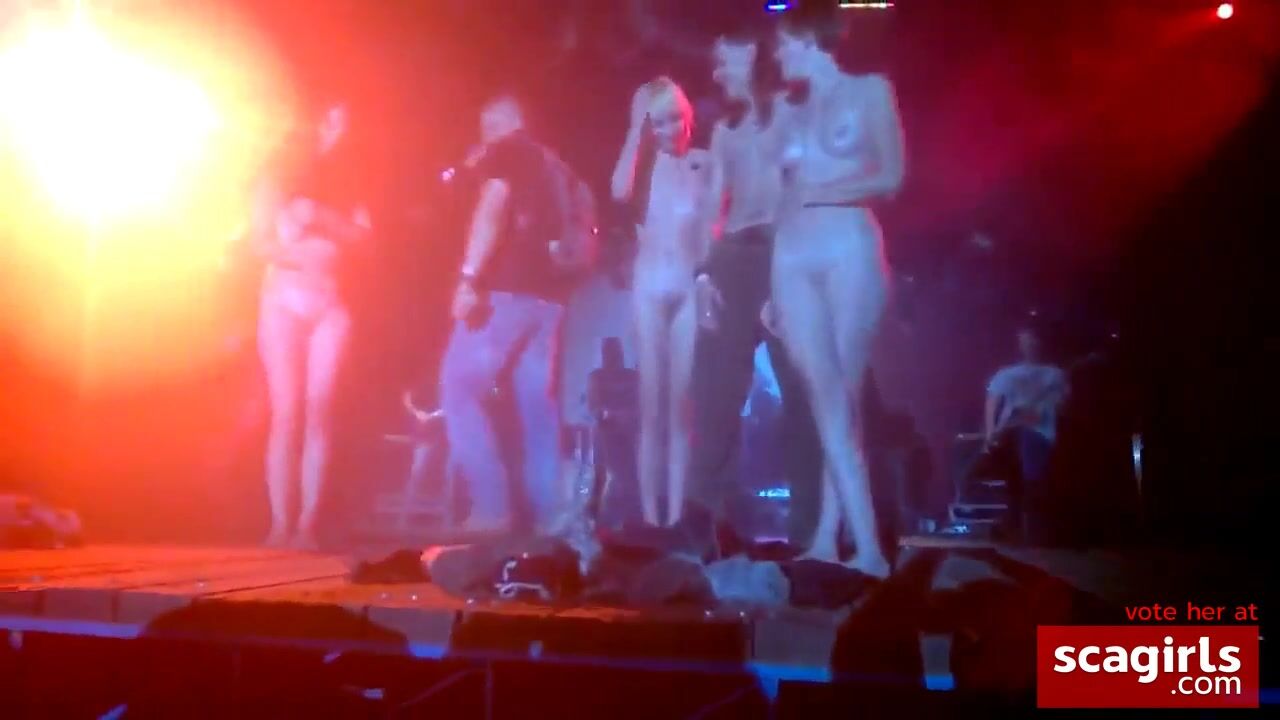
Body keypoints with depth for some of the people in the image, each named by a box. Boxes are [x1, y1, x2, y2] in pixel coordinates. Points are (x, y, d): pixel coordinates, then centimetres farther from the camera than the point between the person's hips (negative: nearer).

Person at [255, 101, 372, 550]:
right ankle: (280, 523, -7)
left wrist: (319, 218, -12)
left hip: (331, 306, 1)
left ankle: (307, 524, -9)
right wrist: (304, 258, -15)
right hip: (284, 302, -1)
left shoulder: (347, 180, 18)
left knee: (318, 411, -9)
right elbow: (262, 242, 0)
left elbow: (363, 233, 2)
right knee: (287, 413, -8)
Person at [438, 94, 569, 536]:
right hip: (547, 294, 7)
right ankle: (549, 513, 0)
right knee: (537, 403, 6)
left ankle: (492, 505, -12)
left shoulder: (504, 152, 2)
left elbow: (492, 208, -14)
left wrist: (469, 277, -21)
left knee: (459, 388, -3)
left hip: (505, 290, -7)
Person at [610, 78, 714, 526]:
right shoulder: (644, 162, 7)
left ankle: (676, 514, 2)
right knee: (651, 404, 1)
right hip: (650, 287, 0)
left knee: (682, 404, 0)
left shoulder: (703, 163, 8)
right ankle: (649, 513, 3)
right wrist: (636, 127, -8)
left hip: (691, 288, 0)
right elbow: (620, 192, -15)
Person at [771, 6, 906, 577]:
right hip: (793, 259, 4)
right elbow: (787, 195, 15)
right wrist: (771, 288, 8)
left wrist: (822, 191, -8)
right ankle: (867, 547, -1)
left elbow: (891, 177, -1)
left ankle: (830, 539, -6)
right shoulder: (792, 111, 21)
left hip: (850, 250, -4)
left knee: (842, 396, -9)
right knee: (826, 398, -4)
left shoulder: (870, 90, 8)